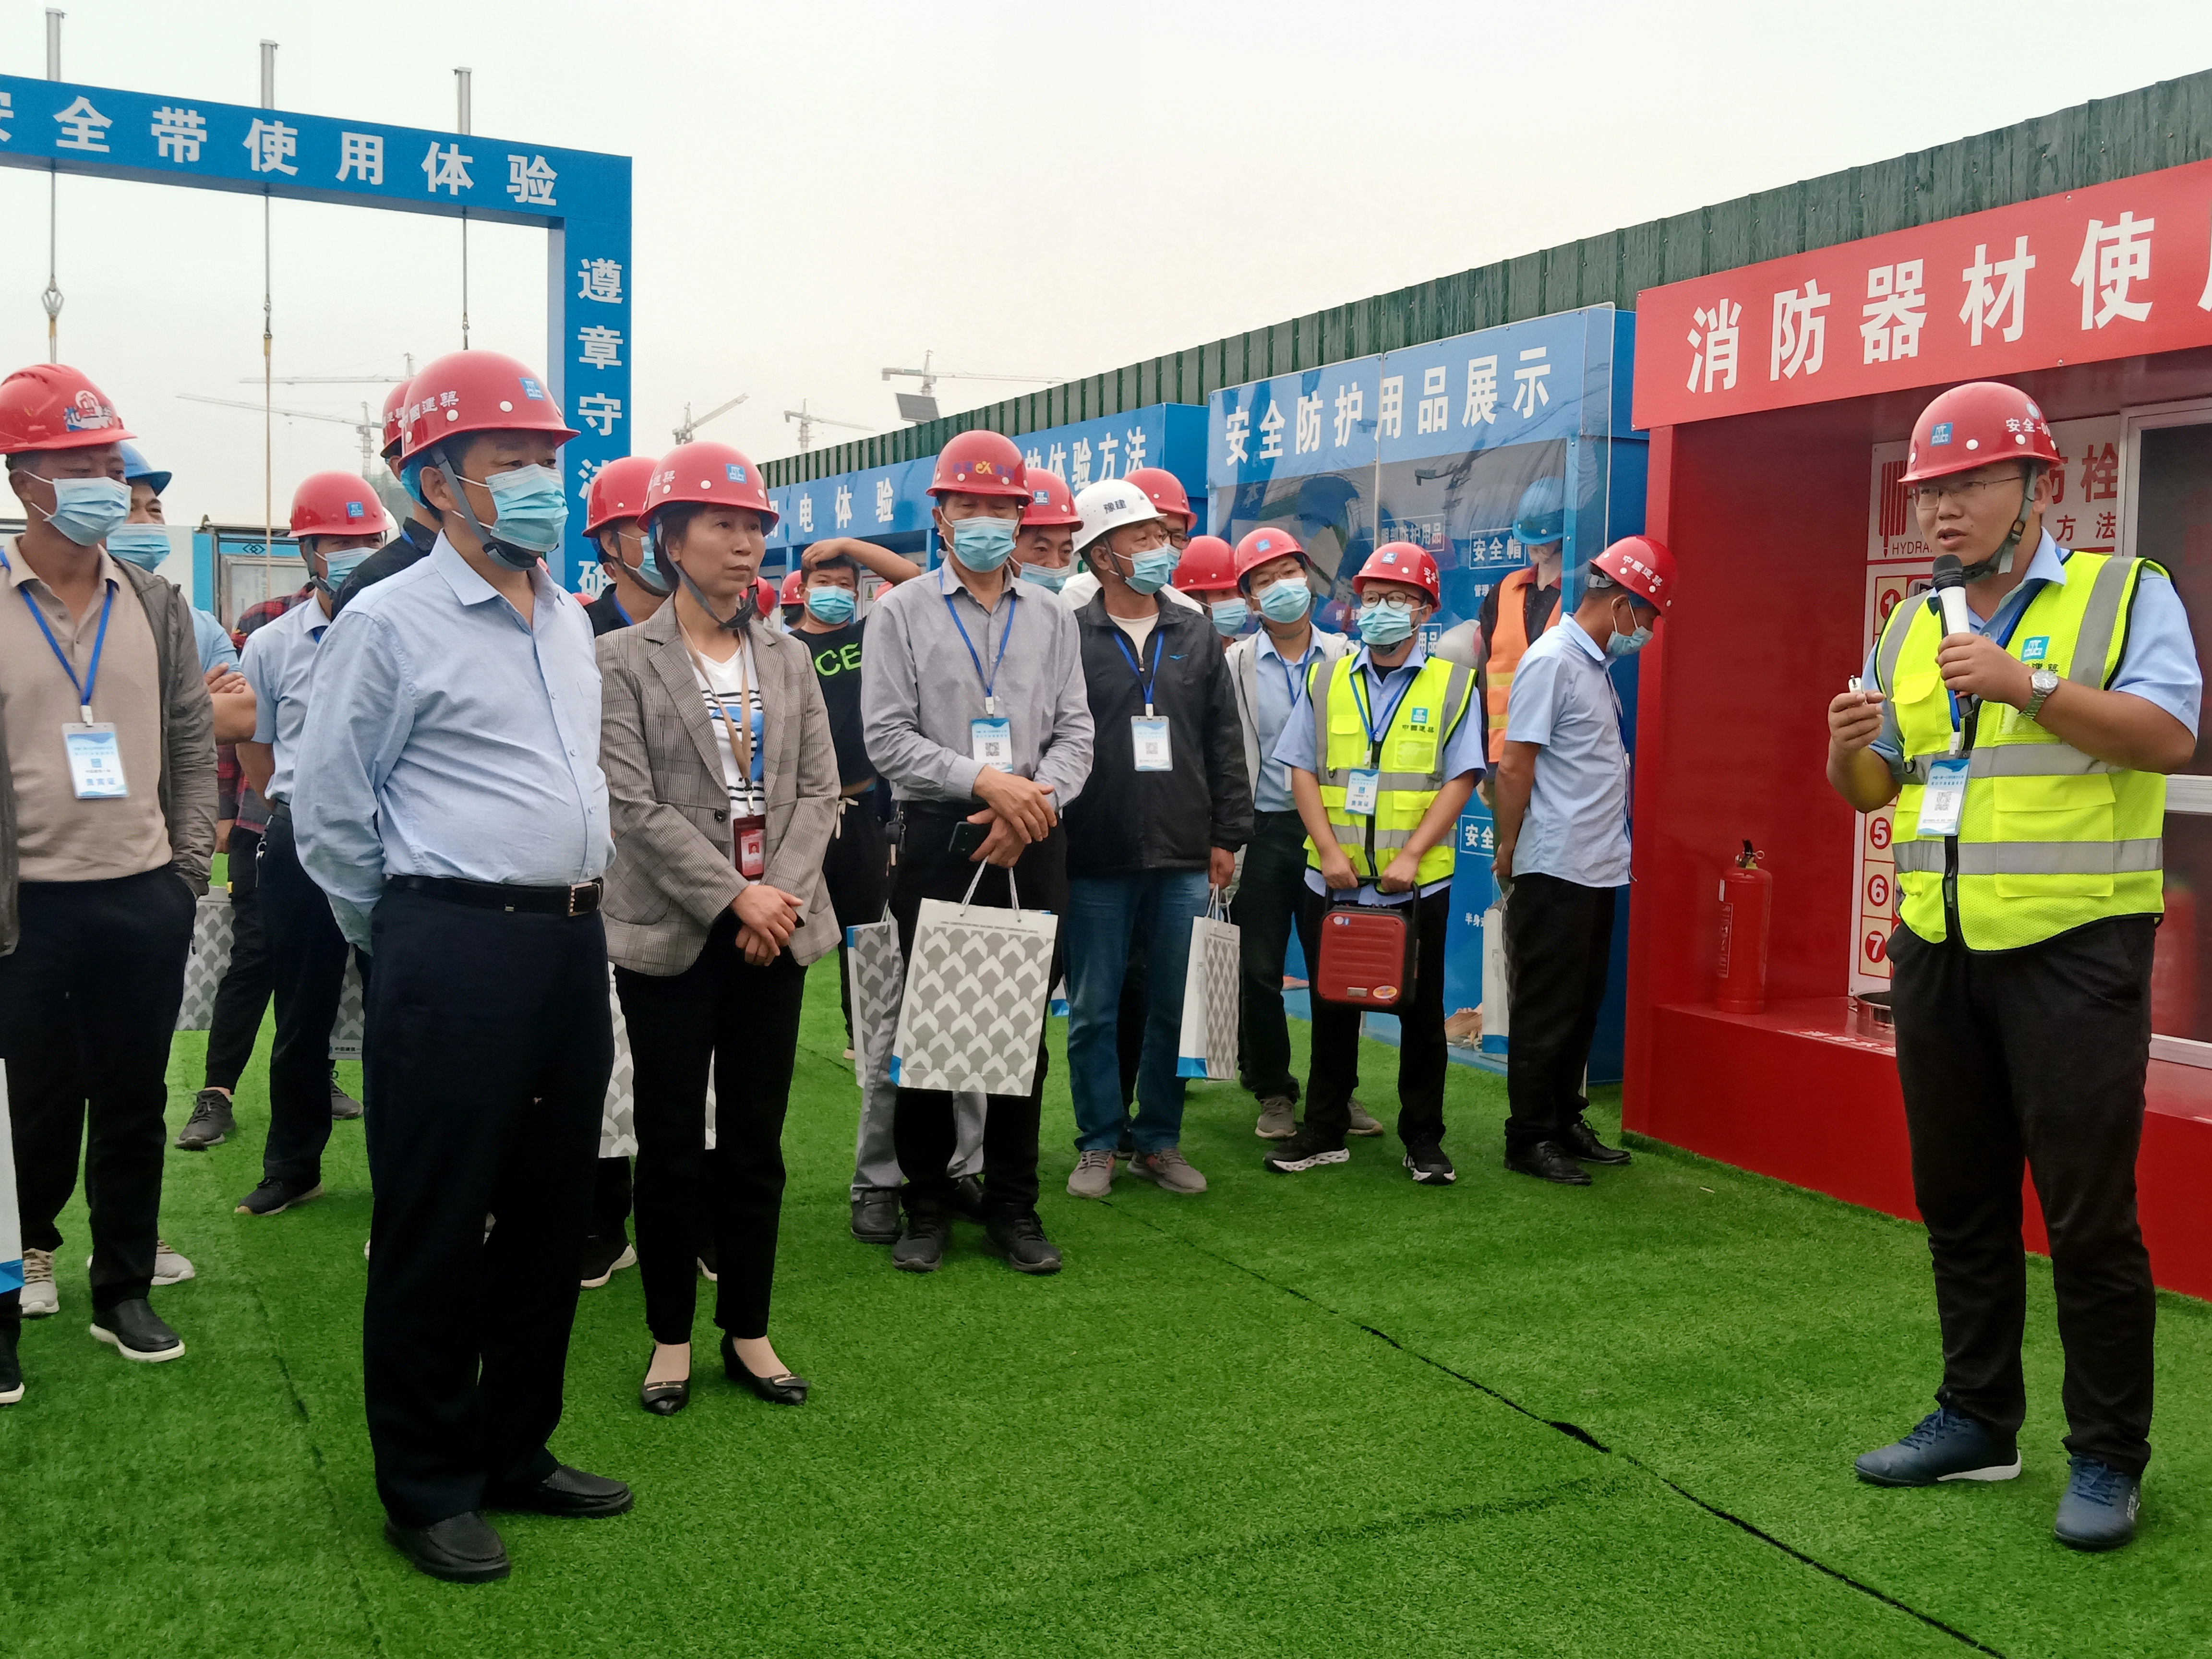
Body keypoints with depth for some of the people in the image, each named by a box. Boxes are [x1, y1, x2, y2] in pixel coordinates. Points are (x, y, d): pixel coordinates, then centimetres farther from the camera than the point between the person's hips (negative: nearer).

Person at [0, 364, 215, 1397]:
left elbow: (193, 745, 11)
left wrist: (190, 868, 3)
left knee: (134, 1105, 12)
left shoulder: (157, 606, 7)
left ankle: (124, 1291, 26)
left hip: (145, 900, 3)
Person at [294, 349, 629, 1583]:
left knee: (552, 1211, 14)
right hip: (454, 946, -7)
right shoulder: (389, 624, -8)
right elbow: (329, 810, -5)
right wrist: (408, 942, 4)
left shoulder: (571, 622, 13)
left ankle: (515, 1448, 29)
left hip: (572, 939, 7)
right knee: (436, 1228, 2)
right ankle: (428, 1488, 16)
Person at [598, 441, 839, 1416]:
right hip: (672, 932, -3)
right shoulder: (625, 660, -3)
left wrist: (783, 893, -11)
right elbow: (633, 803, -11)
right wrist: (733, 898, -16)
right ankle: (671, 1338, 19)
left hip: (775, 927, 4)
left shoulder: (787, 659, 9)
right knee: (670, 1143, 6)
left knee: (757, 1142, 9)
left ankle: (748, 1333, 21)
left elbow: (817, 787, 5)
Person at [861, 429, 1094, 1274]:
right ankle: (926, 1205, 16)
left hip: (1032, 846, 3)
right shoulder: (902, 614, 3)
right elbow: (888, 738, -6)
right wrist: (987, 781, -15)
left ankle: (1013, 1206, 18)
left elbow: (1075, 735, 6)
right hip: (938, 839, -2)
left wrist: (1036, 800, -12)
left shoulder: (1052, 620, 12)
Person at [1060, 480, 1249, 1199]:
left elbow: (1225, 742, 12)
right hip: (1097, 862, -3)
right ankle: (1098, 1145, 18)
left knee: (1176, 1007, 9)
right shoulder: (1070, 637, -2)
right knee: (1095, 1010, 5)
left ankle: (1159, 1140, 22)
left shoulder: (1197, 637, 11)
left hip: (1184, 860, 3)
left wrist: (1225, 837, 7)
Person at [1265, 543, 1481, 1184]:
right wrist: (1330, 850, -8)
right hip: (1332, 881, 2)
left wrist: (1410, 855, -15)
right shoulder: (1326, 680, 8)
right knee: (1332, 1009, 10)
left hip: (1418, 884, -2)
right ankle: (1324, 1132, 21)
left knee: (1421, 1012, 7)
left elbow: (1460, 780, -5)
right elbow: (1303, 771, 4)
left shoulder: (1452, 685, 1)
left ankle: (1424, 1140, 18)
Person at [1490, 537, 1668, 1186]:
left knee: (1582, 1009, 14)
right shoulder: (1552, 662, -13)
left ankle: (1565, 1123, 24)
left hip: (1598, 869, 9)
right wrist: (1509, 852, -8)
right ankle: (1529, 1138, 9)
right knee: (1547, 1011, 0)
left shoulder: (1597, 663, 16)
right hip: (1555, 871, -9)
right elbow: (1513, 769, -15)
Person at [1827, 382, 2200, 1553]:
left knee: (2088, 1214, -2)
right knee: (1959, 1203, 13)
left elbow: (2168, 735, -14)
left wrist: (2026, 684, -22)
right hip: (1938, 950, 6)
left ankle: (2108, 1458, 11)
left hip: (2073, 945, -5)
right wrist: (1850, 747, -6)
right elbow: (1870, 790, 16)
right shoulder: (1912, 629, 14)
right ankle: (1978, 1420, 26)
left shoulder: (2124, 593, -1)